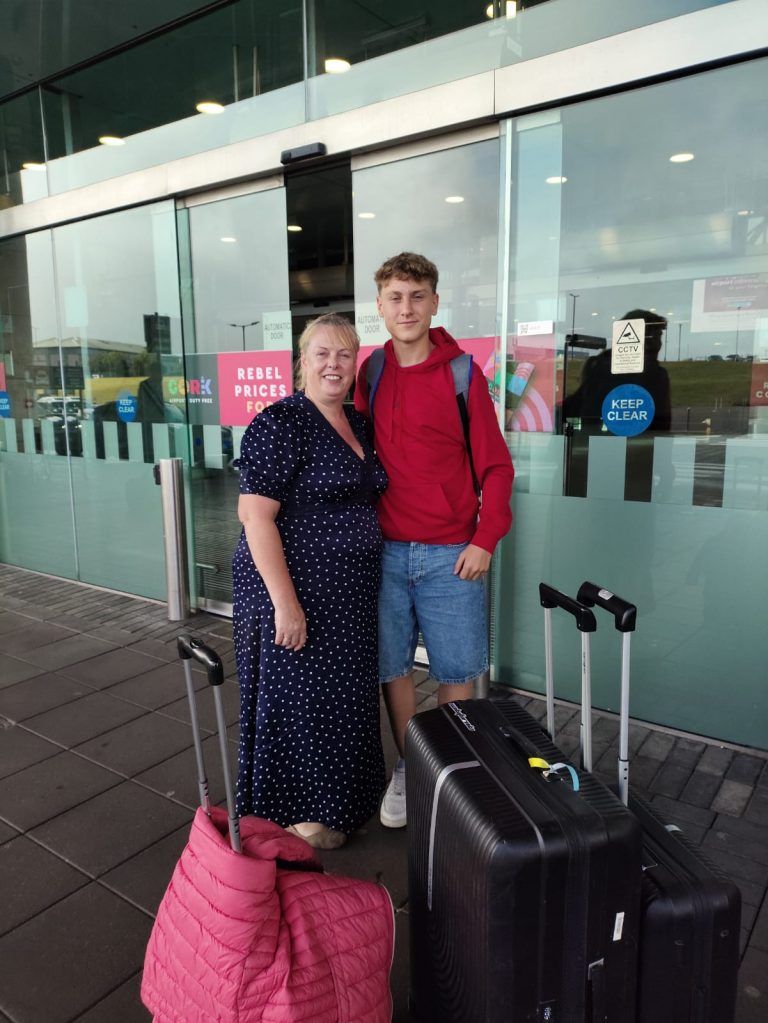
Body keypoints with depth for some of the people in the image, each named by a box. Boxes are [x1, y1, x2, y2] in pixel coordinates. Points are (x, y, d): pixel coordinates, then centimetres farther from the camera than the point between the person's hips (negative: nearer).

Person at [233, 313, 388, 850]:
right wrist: (285, 601, -23)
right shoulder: (280, 423, -14)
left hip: (350, 593, 8)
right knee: (296, 697, 7)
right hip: (296, 588, -8)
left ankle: (337, 799, 40)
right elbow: (255, 513, -19)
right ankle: (296, 814, 28)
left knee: (343, 696, 19)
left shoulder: (359, 424, 9)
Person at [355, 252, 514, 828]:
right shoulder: (369, 375, 7)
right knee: (392, 667, 11)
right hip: (383, 550, 3)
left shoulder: (463, 374, -3)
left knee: (457, 672, 7)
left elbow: (496, 466, -2)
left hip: (451, 555, -2)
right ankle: (407, 771, 30)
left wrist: (485, 540, -10)